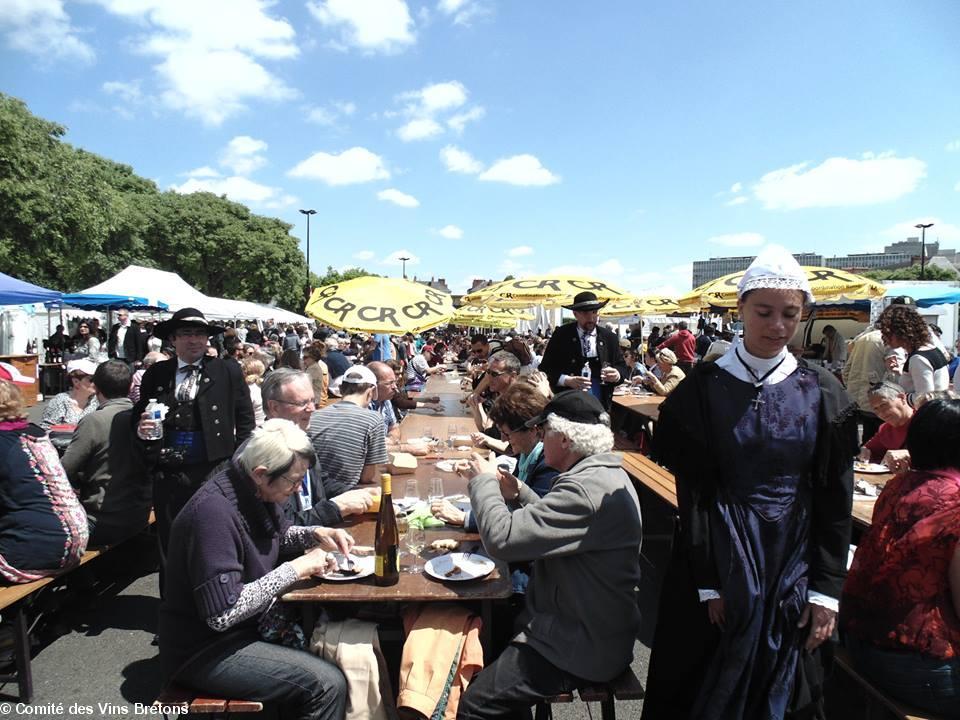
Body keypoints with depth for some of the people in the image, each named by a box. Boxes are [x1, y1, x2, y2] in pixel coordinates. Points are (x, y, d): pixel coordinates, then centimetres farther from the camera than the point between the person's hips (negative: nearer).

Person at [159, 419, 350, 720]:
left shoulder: (255, 490, -3)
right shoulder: (213, 512, -29)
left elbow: (279, 534, 17)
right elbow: (223, 613, -30)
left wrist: (316, 534, -2)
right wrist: (294, 569, -24)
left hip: (245, 625, 9)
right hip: (204, 652, -8)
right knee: (328, 684, -17)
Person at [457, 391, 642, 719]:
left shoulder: (587, 489, -30)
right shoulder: (601, 473, 5)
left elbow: (503, 538, -31)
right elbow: (548, 525, 16)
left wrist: (484, 481, -14)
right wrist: (518, 493, 0)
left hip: (582, 646, -10)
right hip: (583, 622, 10)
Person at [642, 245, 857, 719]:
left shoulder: (822, 393, -2)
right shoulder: (703, 388, -8)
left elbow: (835, 499, -1)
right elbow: (693, 493, -8)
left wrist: (827, 590, -4)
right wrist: (707, 582, -11)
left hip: (794, 562, 2)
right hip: (721, 558, -1)